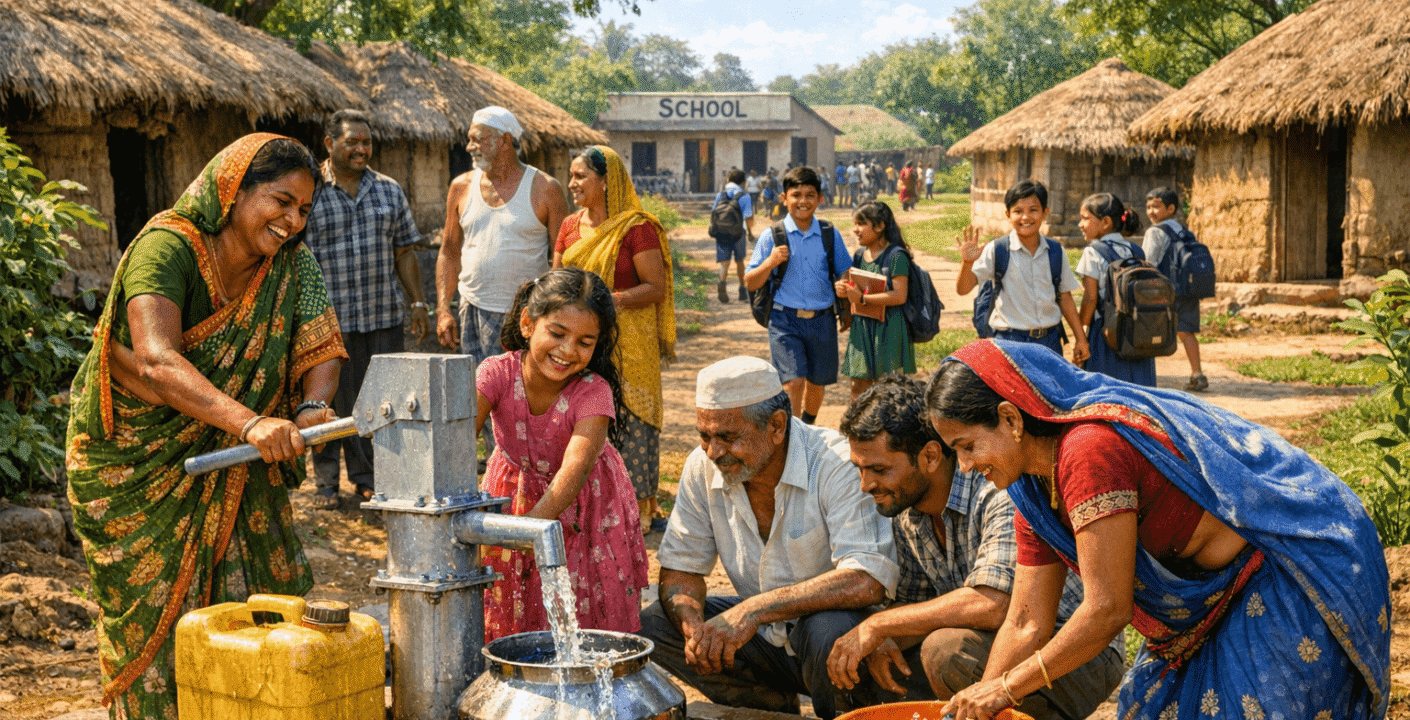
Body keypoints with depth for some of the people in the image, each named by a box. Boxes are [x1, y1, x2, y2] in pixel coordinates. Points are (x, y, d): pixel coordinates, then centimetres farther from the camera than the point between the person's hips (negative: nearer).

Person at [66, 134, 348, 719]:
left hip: (230, 462, 5)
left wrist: (312, 406, -36)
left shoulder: (291, 265, -6)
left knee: (262, 593, 5)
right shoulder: (165, 249, -25)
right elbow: (158, 362, -39)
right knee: (157, 611, 3)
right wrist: (249, 421, -53)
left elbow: (322, 347, -12)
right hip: (140, 462, -5)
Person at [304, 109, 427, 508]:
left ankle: (368, 477, 19)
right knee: (331, 403, 3)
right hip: (329, 321, -3)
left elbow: (404, 251, 15)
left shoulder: (389, 190, 11)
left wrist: (418, 302, 10)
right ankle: (326, 482, 17)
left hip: (384, 316, 4)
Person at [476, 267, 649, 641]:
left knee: (589, 617, -1)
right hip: (517, 494, 2)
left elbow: (575, 467, -44)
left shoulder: (594, 393, -31)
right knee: (516, 618, 10)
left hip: (582, 503, -2)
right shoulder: (498, 374, -26)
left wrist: (532, 524, -60)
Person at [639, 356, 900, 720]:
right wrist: (694, 627, -24)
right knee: (651, 625, -12)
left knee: (829, 630, -38)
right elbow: (679, 568, -1)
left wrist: (754, 609, -38)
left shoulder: (836, 464, -24)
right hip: (764, 636, 5)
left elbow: (869, 580, -34)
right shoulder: (703, 467, -7)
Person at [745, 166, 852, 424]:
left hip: (822, 320, 3)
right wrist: (770, 262, -16)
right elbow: (750, 283, 2)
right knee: (793, 383, -16)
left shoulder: (831, 235, 7)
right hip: (785, 320, -3)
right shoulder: (771, 236, 1)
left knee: (817, 383, 14)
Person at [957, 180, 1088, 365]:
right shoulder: (997, 250, -5)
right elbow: (963, 289, -9)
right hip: (1010, 340, -3)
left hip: (1049, 341, 3)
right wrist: (967, 262, -28)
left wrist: (1080, 339, 14)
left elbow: (1065, 298, 14)